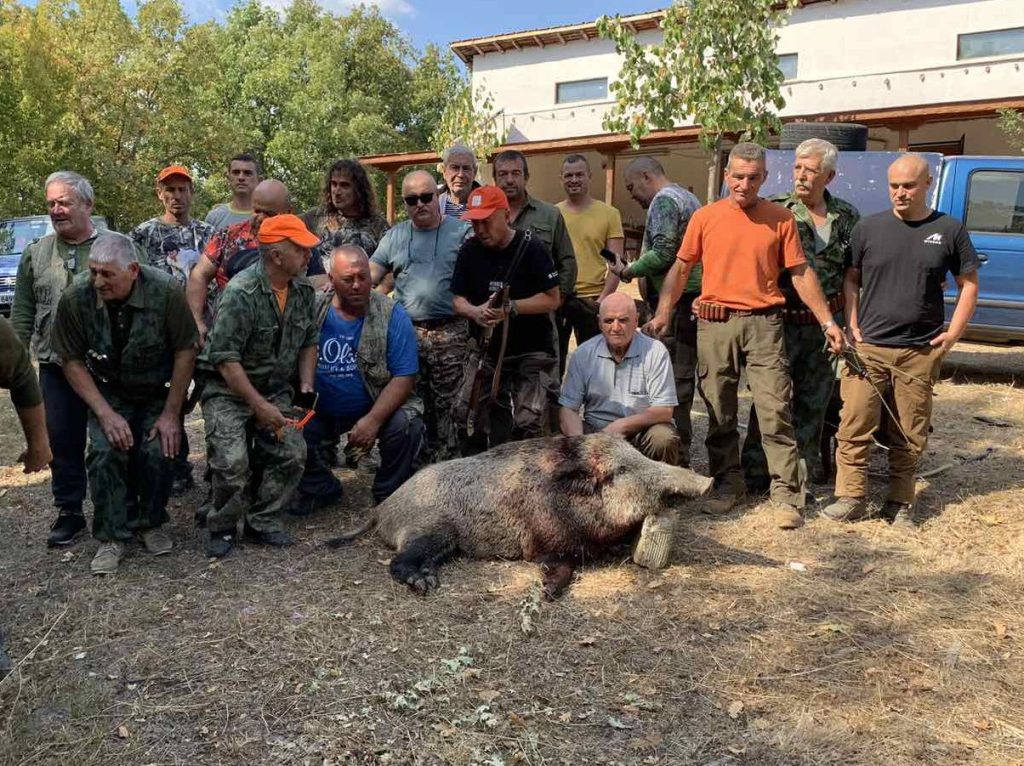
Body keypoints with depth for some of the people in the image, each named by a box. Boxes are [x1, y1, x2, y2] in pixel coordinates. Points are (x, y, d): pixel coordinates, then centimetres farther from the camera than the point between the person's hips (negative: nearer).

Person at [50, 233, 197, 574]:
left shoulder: (166, 290, -25)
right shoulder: (75, 298, -20)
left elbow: (185, 352, -17)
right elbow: (73, 361, -10)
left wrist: (171, 413, -16)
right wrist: (106, 413, -17)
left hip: (160, 392, -1)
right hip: (109, 394, 1)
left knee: (158, 452, -18)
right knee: (105, 453, -18)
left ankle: (150, 524, 8)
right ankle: (112, 536, -1)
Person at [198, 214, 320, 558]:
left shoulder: (304, 290, 1)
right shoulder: (241, 293, -20)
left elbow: (309, 342, 12)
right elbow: (226, 359, -21)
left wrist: (306, 385, -3)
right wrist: (259, 405, -23)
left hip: (276, 390, 6)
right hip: (229, 390, -5)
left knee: (292, 453, -12)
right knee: (233, 461, -21)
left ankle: (263, 522, 7)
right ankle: (221, 528, 4)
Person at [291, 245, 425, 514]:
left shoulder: (392, 315, -10)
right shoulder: (312, 311, -3)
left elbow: (404, 377, -14)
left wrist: (373, 420, -24)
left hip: (378, 407, -2)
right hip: (321, 412, 2)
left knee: (406, 426, -29)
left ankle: (389, 497, 2)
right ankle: (321, 489, 12)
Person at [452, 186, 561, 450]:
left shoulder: (531, 248, -12)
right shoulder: (469, 251, 1)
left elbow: (552, 299, -12)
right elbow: (458, 300, 4)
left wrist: (510, 307, -24)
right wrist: (475, 312, -18)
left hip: (533, 352, -4)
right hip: (488, 352, 5)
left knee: (529, 425, -12)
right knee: (481, 426, 9)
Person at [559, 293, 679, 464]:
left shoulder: (655, 351, -6)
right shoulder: (583, 353, 0)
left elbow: (664, 411, -10)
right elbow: (568, 408, -2)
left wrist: (620, 426, -21)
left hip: (643, 429, -1)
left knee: (664, 440, -32)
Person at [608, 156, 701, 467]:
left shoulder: (663, 200, -6)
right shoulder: (688, 197, 25)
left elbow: (662, 253, -18)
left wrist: (628, 270, -5)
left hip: (674, 301, -10)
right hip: (694, 299, 10)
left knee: (673, 378, -9)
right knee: (684, 375, 12)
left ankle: (675, 455, -8)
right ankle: (680, 451, 18)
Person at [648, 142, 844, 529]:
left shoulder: (780, 219, 5)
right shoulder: (705, 217, 6)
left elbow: (800, 273, 6)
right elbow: (680, 269, 9)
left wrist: (827, 321, 2)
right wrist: (663, 314, -1)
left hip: (762, 324, -1)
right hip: (714, 325, 1)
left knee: (775, 411, -6)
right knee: (719, 413, 8)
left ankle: (785, 495, 0)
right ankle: (728, 483, 22)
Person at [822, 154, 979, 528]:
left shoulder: (949, 230, 4)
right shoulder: (868, 227, 5)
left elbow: (969, 283, 10)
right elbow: (851, 278, 10)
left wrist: (953, 332, 0)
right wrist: (852, 325, -1)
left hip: (920, 352, 0)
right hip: (868, 347, 0)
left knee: (909, 434, 7)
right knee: (855, 426, -5)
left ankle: (900, 503, 19)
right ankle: (851, 497, 5)